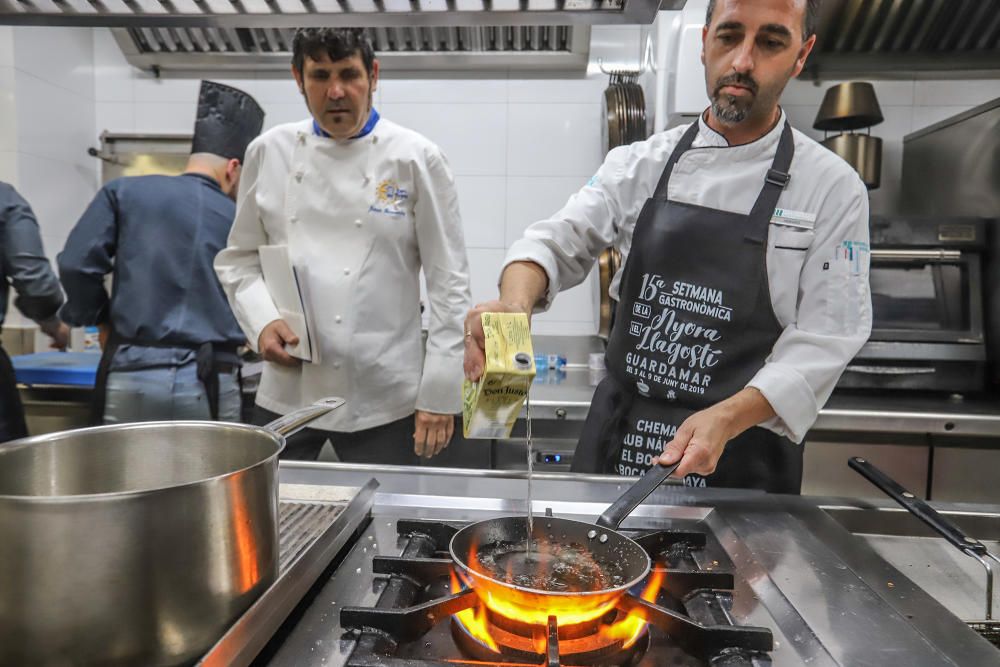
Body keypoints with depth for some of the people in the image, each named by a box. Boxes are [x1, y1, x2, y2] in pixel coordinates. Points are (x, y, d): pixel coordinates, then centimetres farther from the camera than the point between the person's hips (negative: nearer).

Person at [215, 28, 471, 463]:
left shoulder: (416, 160, -5)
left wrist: (440, 393, -8)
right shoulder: (269, 153, 4)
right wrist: (262, 321, -8)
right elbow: (239, 259, 12)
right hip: (287, 393, 3)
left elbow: (448, 283, -6)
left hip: (383, 400, -2)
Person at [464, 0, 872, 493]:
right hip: (616, 435, 2)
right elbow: (559, 242, -8)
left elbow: (824, 342, -9)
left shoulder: (833, 187, -6)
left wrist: (726, 419, -24)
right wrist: (515, 302, -30)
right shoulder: (639, 163, 1)